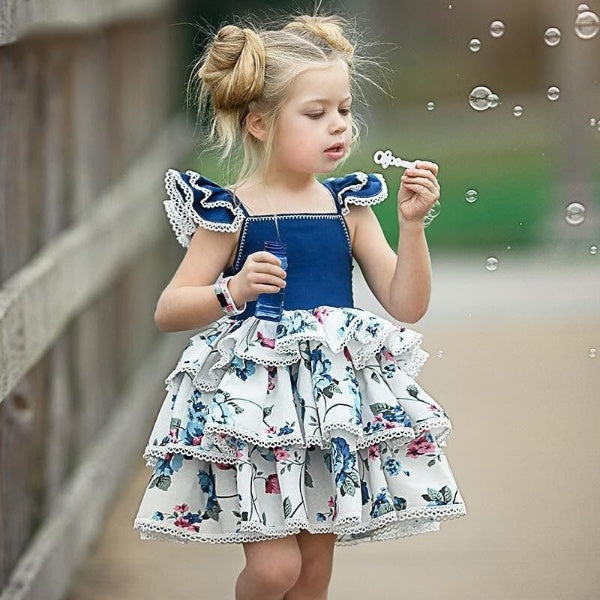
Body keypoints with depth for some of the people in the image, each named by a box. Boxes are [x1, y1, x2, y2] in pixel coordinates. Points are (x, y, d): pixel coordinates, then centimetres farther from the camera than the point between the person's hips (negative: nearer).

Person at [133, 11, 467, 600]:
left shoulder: (348, 204, 5)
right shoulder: (231, 212, -7)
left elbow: (406, 306, 4)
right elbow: (168, 310, -5)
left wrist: (412, 223, -9)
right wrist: (232, 291, -23)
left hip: (338, 392, 4)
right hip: (255, 393, -4)